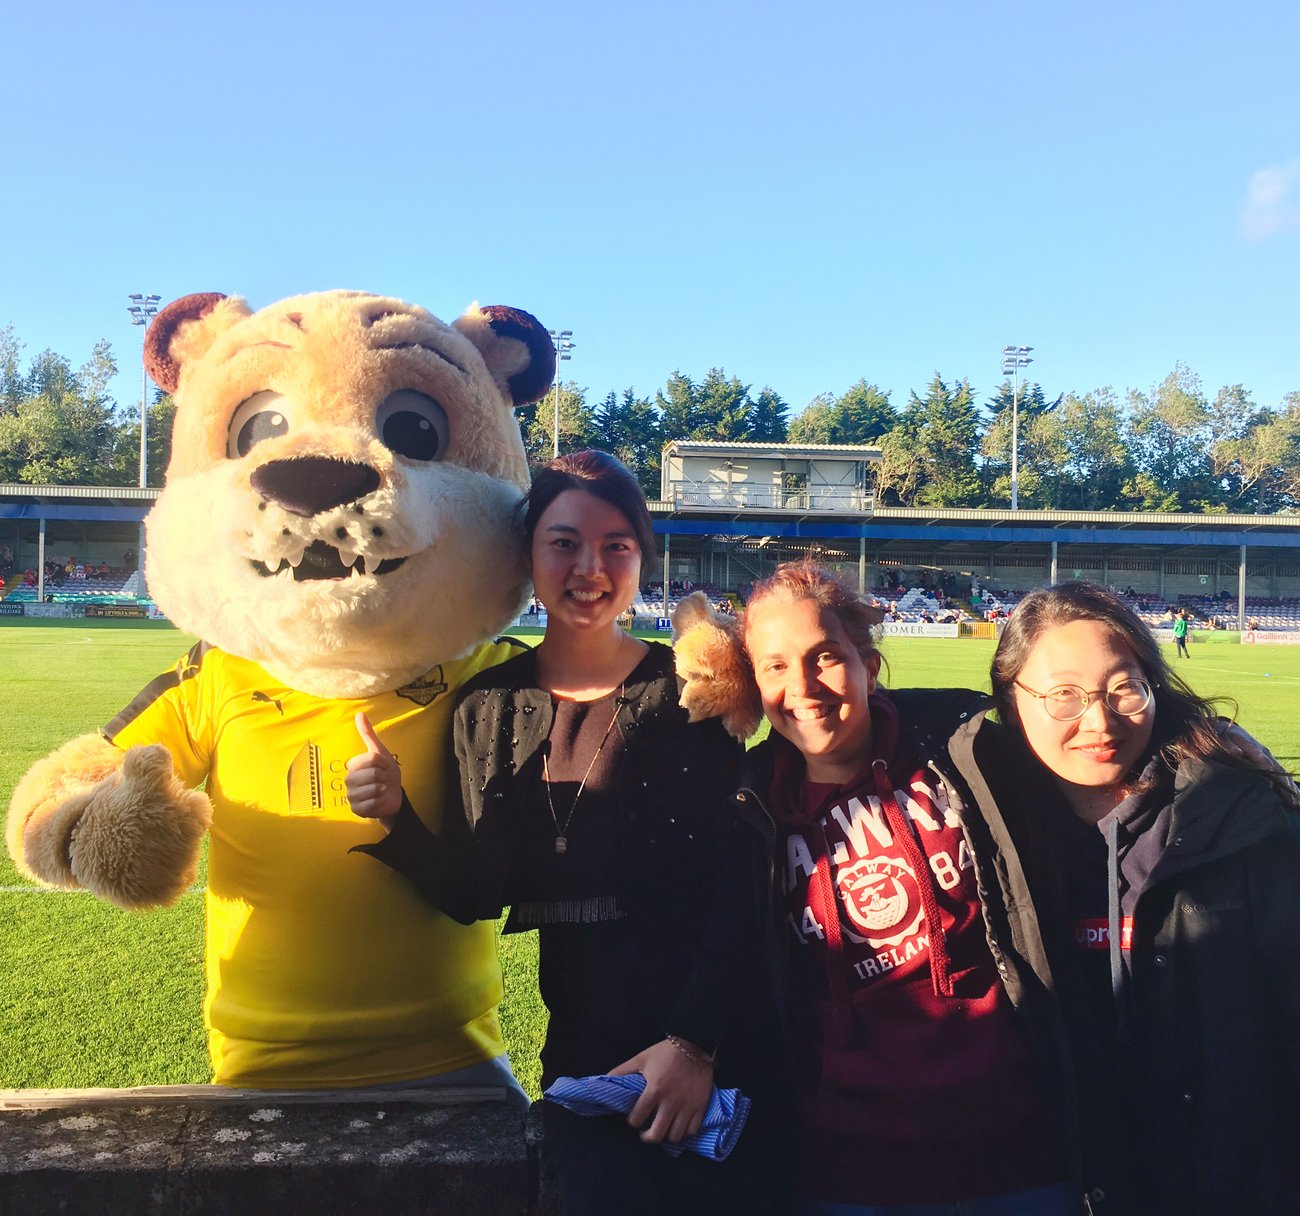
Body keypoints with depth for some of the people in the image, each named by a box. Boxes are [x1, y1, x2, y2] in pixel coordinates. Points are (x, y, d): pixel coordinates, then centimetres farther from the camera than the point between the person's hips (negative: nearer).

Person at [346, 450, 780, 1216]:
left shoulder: (684, 690, -9)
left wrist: (695, 1041, -16)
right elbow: (473, 895, 5)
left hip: (714, 1046, -2)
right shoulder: (490, 705, 2)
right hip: (583, 1050, 3)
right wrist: (395, 818, -11)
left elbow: (737, 886, -10)